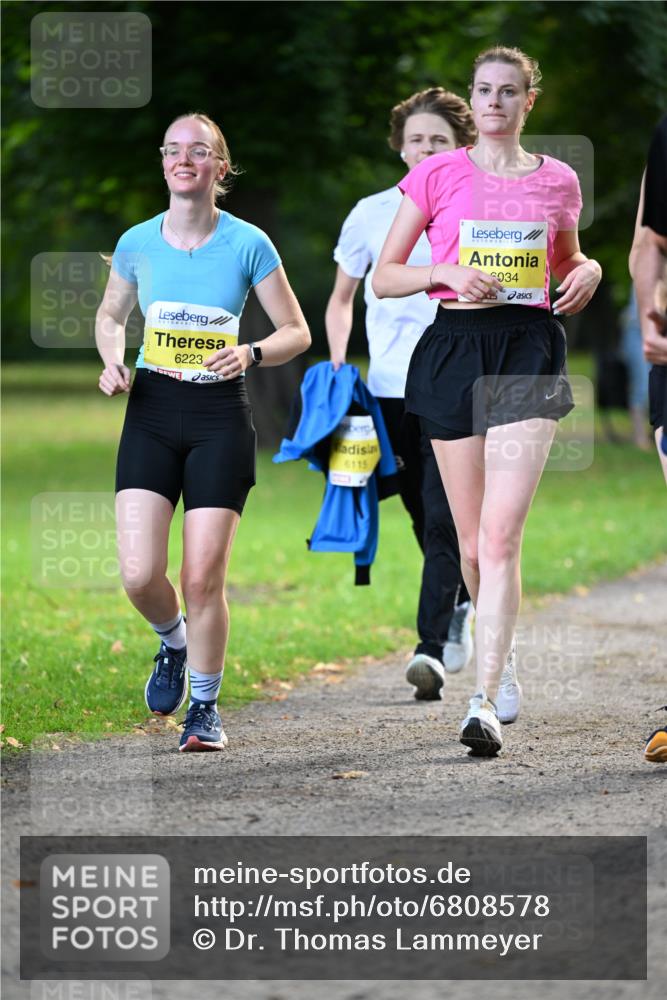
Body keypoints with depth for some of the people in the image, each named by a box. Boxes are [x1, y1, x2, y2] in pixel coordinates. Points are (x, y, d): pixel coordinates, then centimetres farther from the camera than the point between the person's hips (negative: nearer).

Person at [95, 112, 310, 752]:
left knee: (203, 577, -5)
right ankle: (174, 644, 25)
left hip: (220, 416, -2)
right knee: (139, 575, -9)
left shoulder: (248, 244, -4)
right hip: (151, 411, 2)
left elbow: (297, 333, 3)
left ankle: (205, 706, 15)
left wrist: (250, 354, -17)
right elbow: (110, 316, 20)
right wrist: (112, 363, -1)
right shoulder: (137, 243, 3)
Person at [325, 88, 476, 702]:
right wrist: (338, 366, 3)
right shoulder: (372, 214, 6)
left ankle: (433, 645, -16)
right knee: (426, 520, 12)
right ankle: (459, 608, 37)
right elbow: (341, 299, 17)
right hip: (391, 390, 3)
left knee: (445, 518, -15)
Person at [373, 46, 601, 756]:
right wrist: (447, 273, -12)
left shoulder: (557, 181, 9)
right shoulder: (438, 175, 5)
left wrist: (587, 270, 4)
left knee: (500, 537, -15)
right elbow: (382, 277, 6)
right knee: (472, 544, 7)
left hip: (529, 350, -1)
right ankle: (502, 652, 35)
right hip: (454, 350, 1)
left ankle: (485, 702, -19)